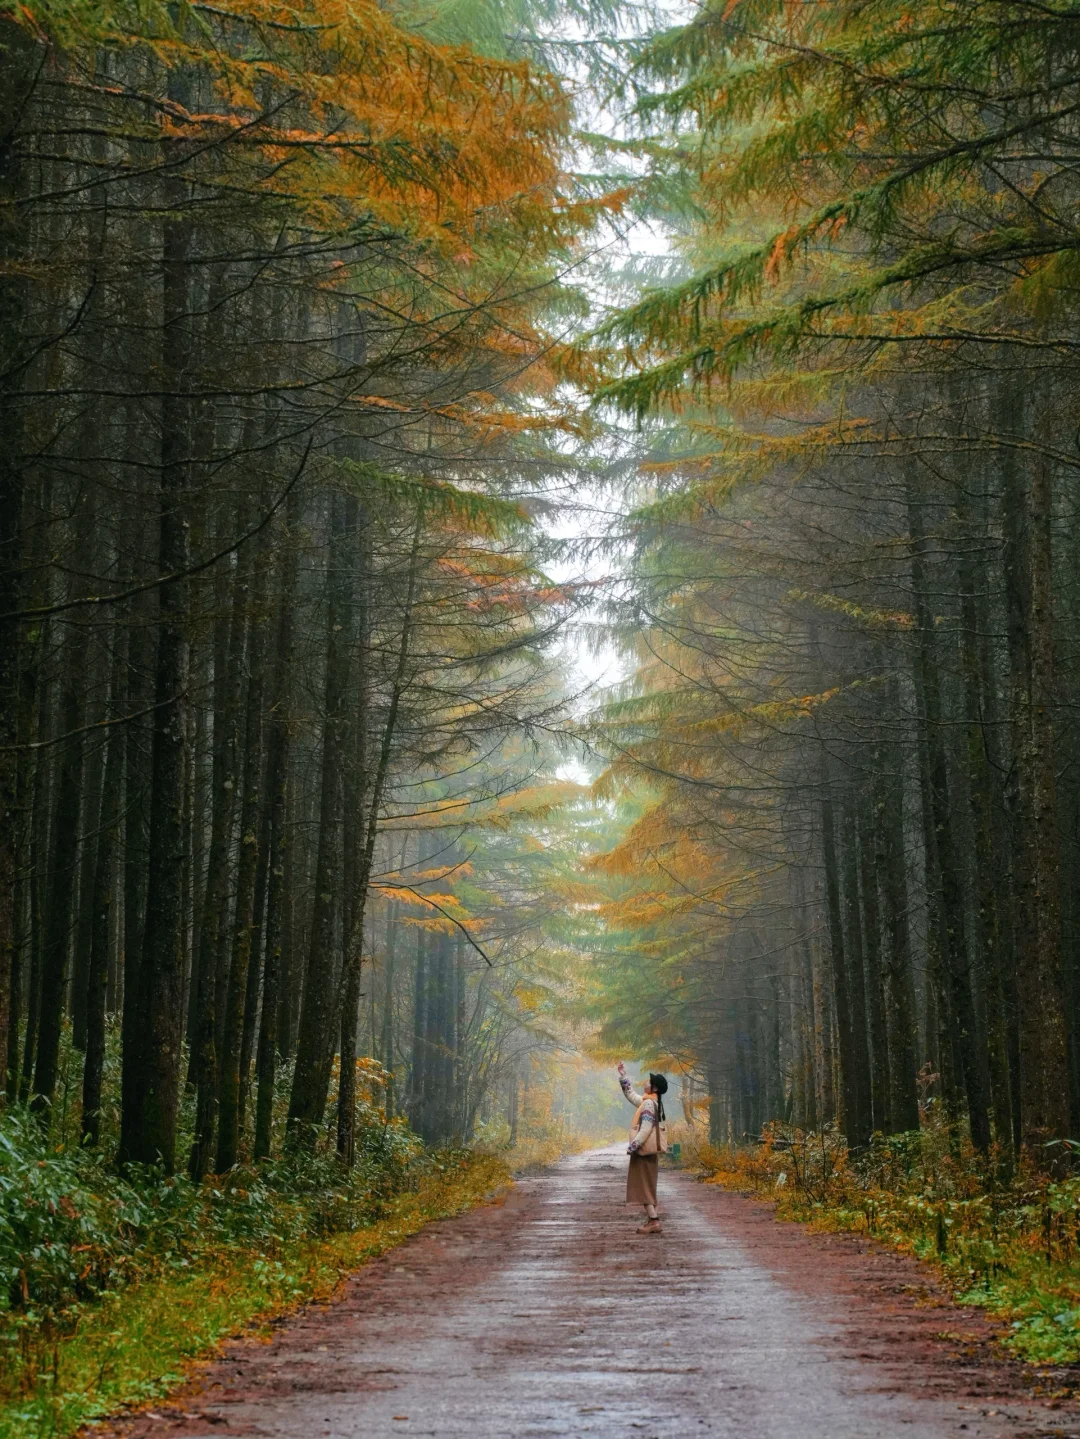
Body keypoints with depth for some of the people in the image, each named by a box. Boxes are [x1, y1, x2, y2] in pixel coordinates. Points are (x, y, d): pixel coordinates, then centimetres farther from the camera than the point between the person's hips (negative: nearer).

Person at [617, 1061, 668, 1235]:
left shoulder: (648, 1104, -16)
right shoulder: (647, 1102, 13)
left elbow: (645, 1129, -23)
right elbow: (631, 1095, 30)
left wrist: (632, 1146, -23)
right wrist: (623, 1077, 27)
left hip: (643, 1150, -10)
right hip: (646, 1150, 10)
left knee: (643, 1186, -9)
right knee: (646, 1186, 13)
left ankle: (654, 1221, -13)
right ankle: (651, 1220, 14)